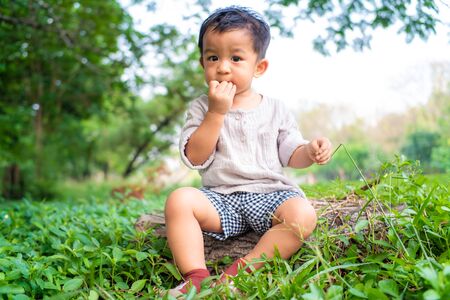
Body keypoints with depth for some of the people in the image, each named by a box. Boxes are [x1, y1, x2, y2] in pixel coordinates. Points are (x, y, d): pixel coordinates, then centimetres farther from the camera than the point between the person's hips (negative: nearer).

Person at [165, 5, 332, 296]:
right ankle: (196, 276, -27)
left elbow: (290, 155, 9)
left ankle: (241, 271, -28)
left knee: (303, 214, -29)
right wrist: (216, 112, -14)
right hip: (220, 197, 0)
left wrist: (310, 151, -15)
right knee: (179, 200, -26)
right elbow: (195, 158, -6)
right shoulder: (201, 108, 6)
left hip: (270, 193, 1)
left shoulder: (275, 109, 9)